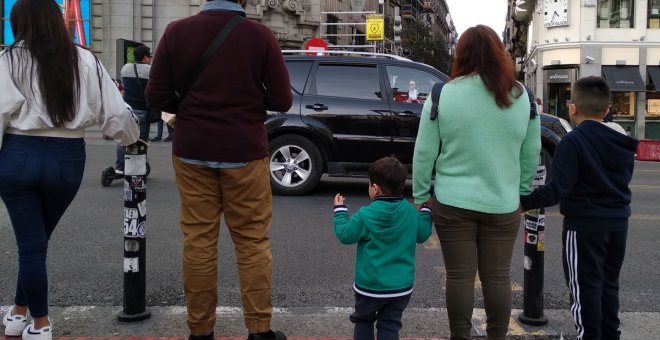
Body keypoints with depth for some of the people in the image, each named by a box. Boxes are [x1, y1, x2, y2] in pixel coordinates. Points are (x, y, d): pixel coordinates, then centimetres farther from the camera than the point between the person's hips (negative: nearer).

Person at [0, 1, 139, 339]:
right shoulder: (85, 61, 3)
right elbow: (114, 111, 3)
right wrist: (132, 138, 21)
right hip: (67, 158, 2)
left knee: (30, 242, 8)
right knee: (38, 239, 19)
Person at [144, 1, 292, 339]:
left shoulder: (176, 32, -4)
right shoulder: (260, 35, -9)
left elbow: (156, 96, -2)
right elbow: (282, 100, -6)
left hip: (192, 151, 2)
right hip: (244, 151, -1)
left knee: (198, 241, 8)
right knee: (252, 241, 8)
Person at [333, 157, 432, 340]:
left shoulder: (365, 215, -16)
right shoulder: (411, 212, -4)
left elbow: (345, 235, -8)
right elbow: (423, 235, 9)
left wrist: (340, 210, 6)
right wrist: (426, 211, 24)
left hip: (370, 285, -3)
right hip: (402, 286, 3)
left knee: (363, 321, 19)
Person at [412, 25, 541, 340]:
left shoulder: (442, 95, -8)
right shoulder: (522, 96, -1)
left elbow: (423, 153, -5)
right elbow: (532, 154, 5)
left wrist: (420, 195, 5)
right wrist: (522, 192, 17)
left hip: (452, 203, -1)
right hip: (503, 204, 2)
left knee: (459, 276, 9)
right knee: (498, 276, 12)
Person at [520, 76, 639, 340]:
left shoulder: (573, 141, -17)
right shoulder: (622, 142, 6)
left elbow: (558, 189, -24)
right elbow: (624, 178, 16)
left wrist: (525, 203, -22)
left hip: (584, 225, -7)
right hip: (618, 222, 7)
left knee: (584, 286, 2)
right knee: (608, 282, 18)